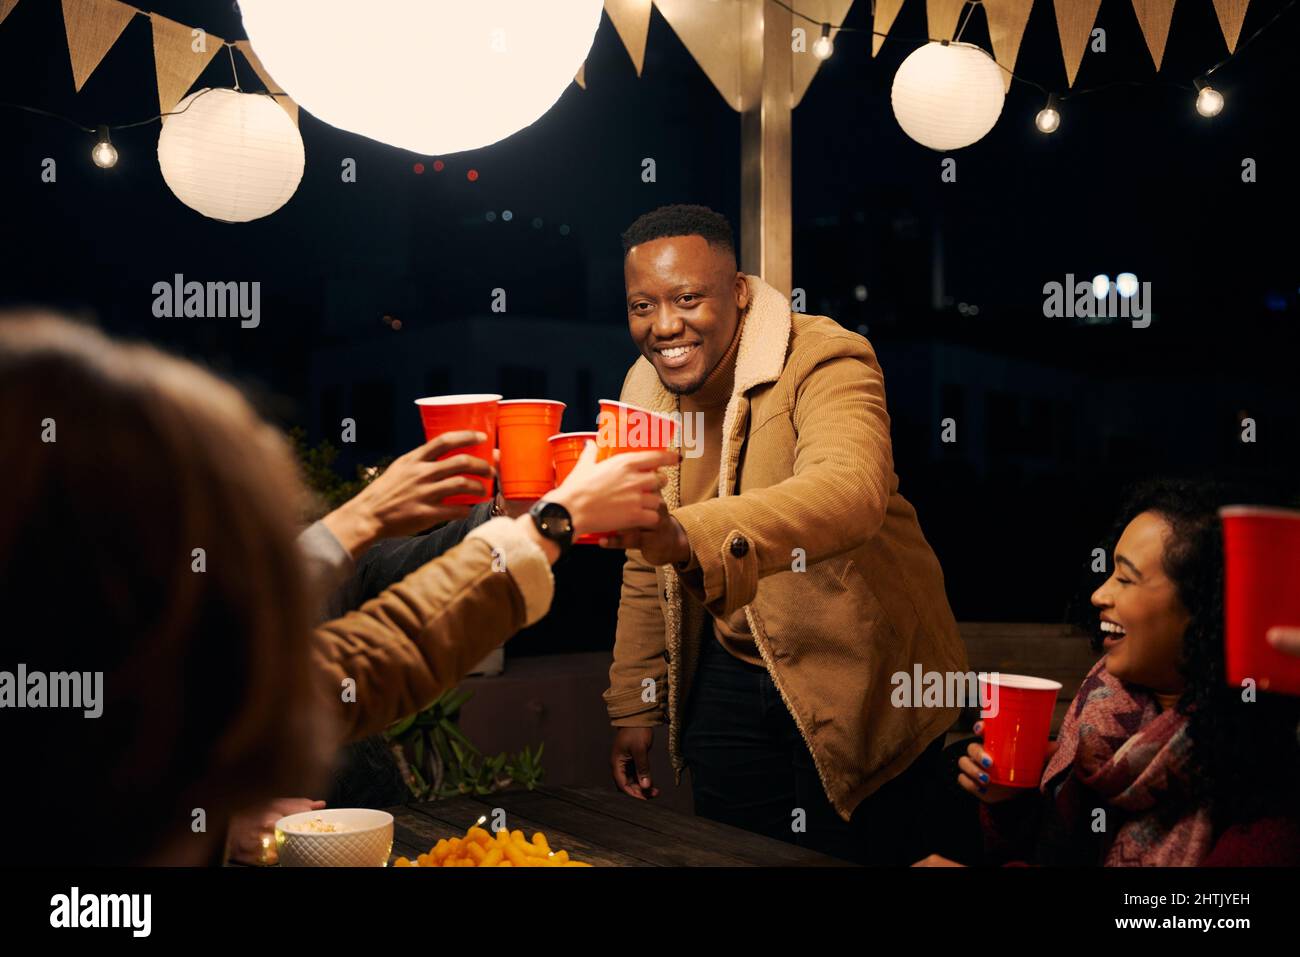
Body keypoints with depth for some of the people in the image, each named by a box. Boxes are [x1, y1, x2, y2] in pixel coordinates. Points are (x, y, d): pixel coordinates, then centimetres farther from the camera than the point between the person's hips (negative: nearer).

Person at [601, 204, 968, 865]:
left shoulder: (826, 363, -20)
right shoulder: (644, 388, 1)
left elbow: (853, 490, -43)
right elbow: (647, 566, 10)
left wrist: (692, 536, -58)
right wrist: (633, 710, 10)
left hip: (855, 679, -5)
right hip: (728, 679, 6)